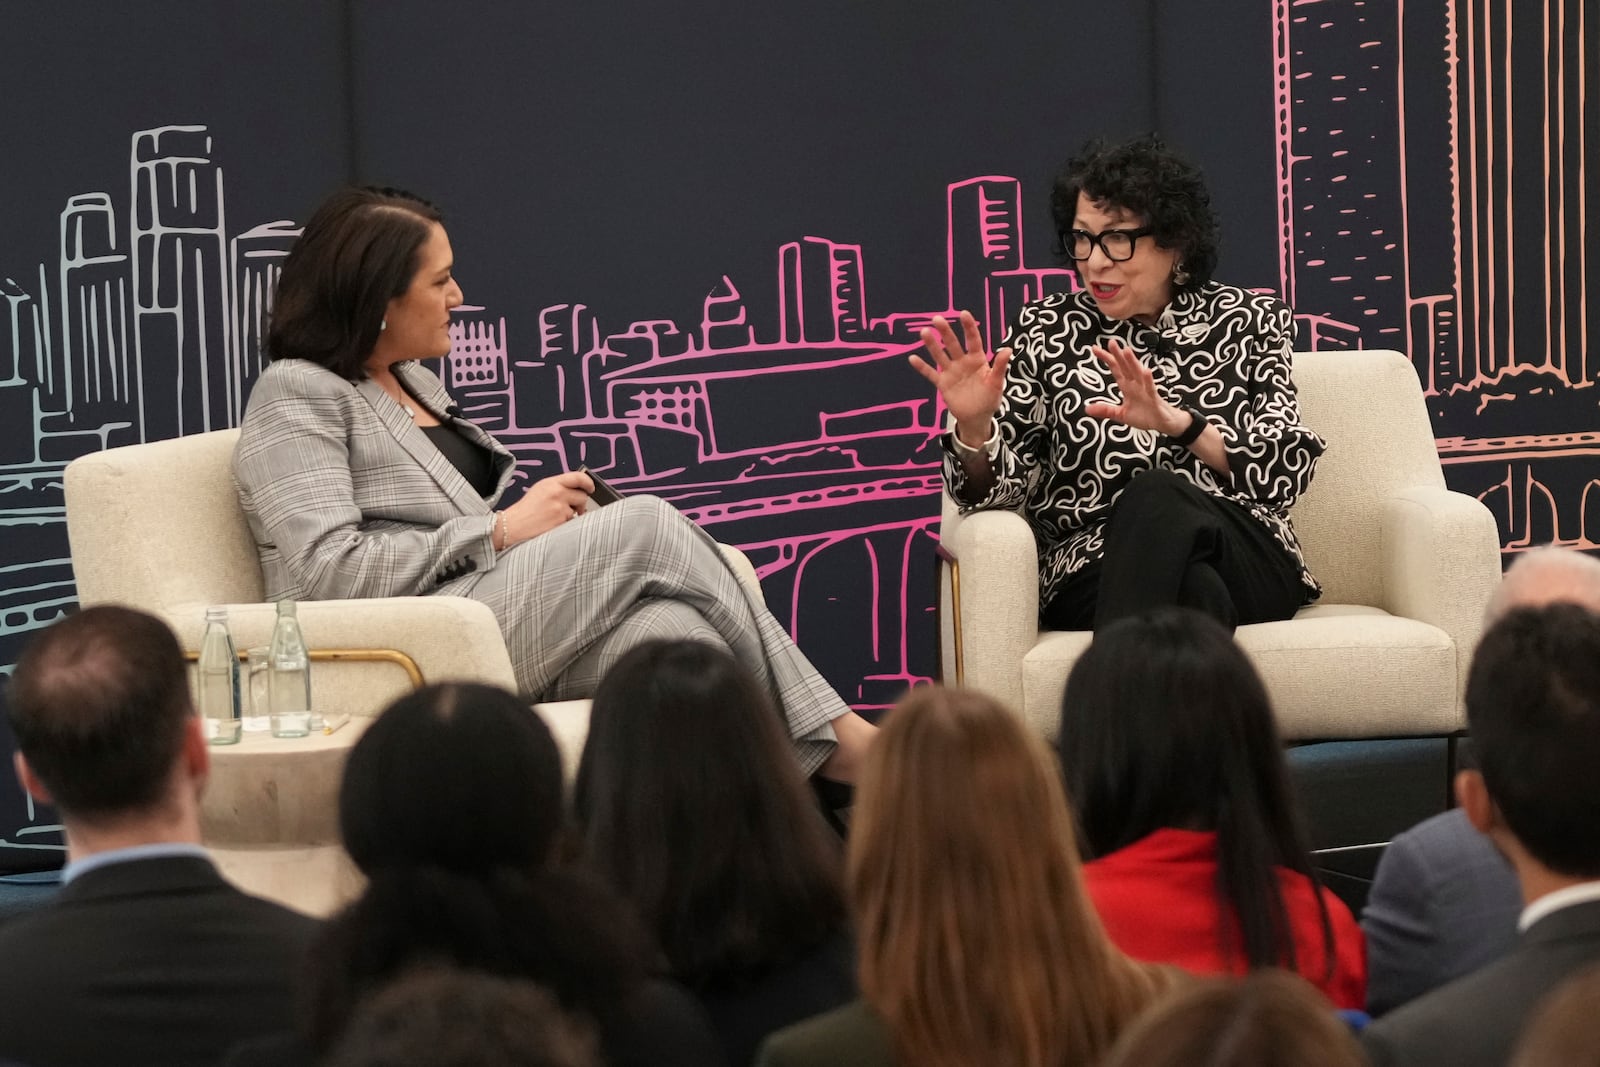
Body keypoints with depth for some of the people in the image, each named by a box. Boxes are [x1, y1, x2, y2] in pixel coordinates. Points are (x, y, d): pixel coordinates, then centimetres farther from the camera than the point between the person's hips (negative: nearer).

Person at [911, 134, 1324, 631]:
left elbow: (1287, 470, -2)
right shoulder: (1047, 330, 11)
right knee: (1195, 591, -37)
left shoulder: (1250, 322, 9)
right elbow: (999, 484, 5)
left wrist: (1177, 422, -19)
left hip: (1247, 562, 1)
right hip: (1092, 569, -1)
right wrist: (974, 425, -19)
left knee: (1155, 495, -33)